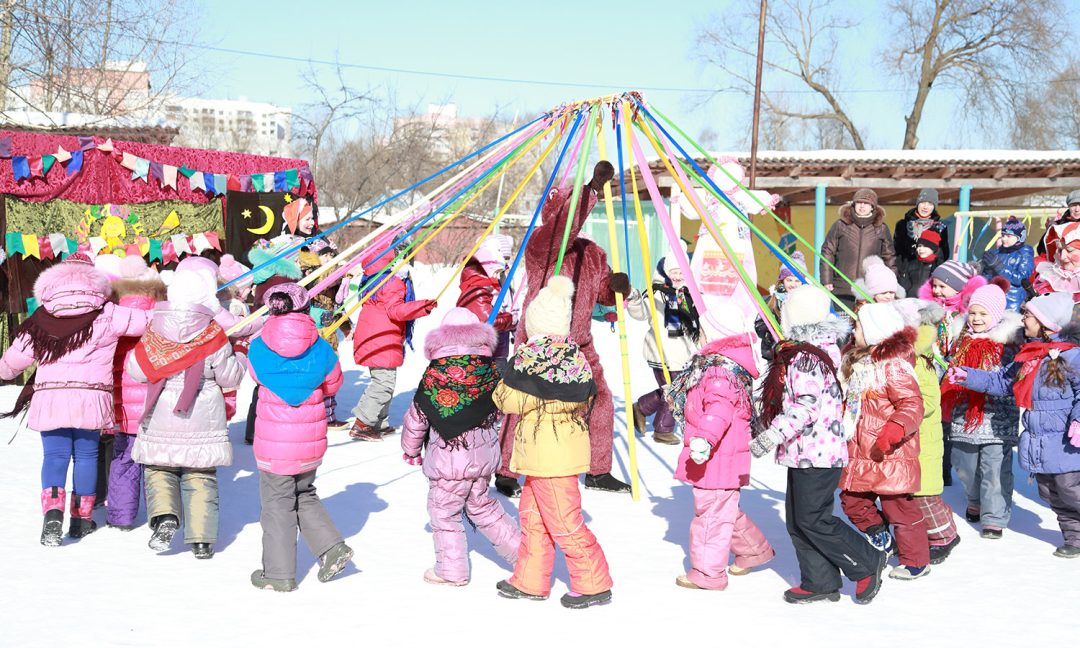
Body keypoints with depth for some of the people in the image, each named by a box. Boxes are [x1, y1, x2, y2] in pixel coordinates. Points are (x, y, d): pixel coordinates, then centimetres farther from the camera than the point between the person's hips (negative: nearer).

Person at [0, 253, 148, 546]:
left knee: (54, 455, 5)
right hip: (90, 398, -1)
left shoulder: (40, 319, 5)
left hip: (49, 398, 1)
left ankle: (53, 511, -16)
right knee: (86, 455, 12)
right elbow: (149, 320, -2)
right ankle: (82, 518, 19)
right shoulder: (105, 315, -2)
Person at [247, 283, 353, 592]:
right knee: (305, 496, 24)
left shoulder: (258, 348, -9)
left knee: (277, 505, 8)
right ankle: (332, 547, 14)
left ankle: (279, 574, 15)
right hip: (311, 441, 2)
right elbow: (333, 383, 8)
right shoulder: (322, 350, -7)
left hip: (273, 443, -2)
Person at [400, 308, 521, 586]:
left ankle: (452, 570, 16)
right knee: (481, 505, 22)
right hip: (485, 453, 5)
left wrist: (411, 449, 12)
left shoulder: (435, 373, -12)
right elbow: (498, 409, 12)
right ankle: (519, 548, 20)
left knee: (444, 511, 10)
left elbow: (416, 417, -4)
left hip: (450, 458, -5)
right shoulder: (490, 369, -1)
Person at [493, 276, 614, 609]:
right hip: (569, 443, 9)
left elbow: (511, 400, -15)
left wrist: (502, 387, 5)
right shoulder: (574, 355, 6)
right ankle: (530, 581, 26)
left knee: (564, 520, -2)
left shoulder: (530, 354, -16)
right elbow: (587, 398, 11)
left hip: (547, 453, -9)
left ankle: (593, 584, 3)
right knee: (532, 514, 18)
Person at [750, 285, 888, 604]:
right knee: (797, 520, 12)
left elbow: (805, 407, -26)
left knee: (812, 520, -6)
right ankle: (819, 582, 16)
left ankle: (868, 564, 6)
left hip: (816, 454, -10)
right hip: (806, 453, 10)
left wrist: (770, 436, -25)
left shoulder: (805, 358, -18)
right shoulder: (821, 351, 16)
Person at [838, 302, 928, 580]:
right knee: (852, 500, 10)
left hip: (890, 454, -9)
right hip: (861, 453, 9)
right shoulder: (857, 363, 11)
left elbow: (912, 404, -22)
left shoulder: (894, 365, -16)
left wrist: (896, 428, -35)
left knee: (899, 506, 0)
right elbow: (850, 404, 27)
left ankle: (916, 562, 14)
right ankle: (879, 537, 30)